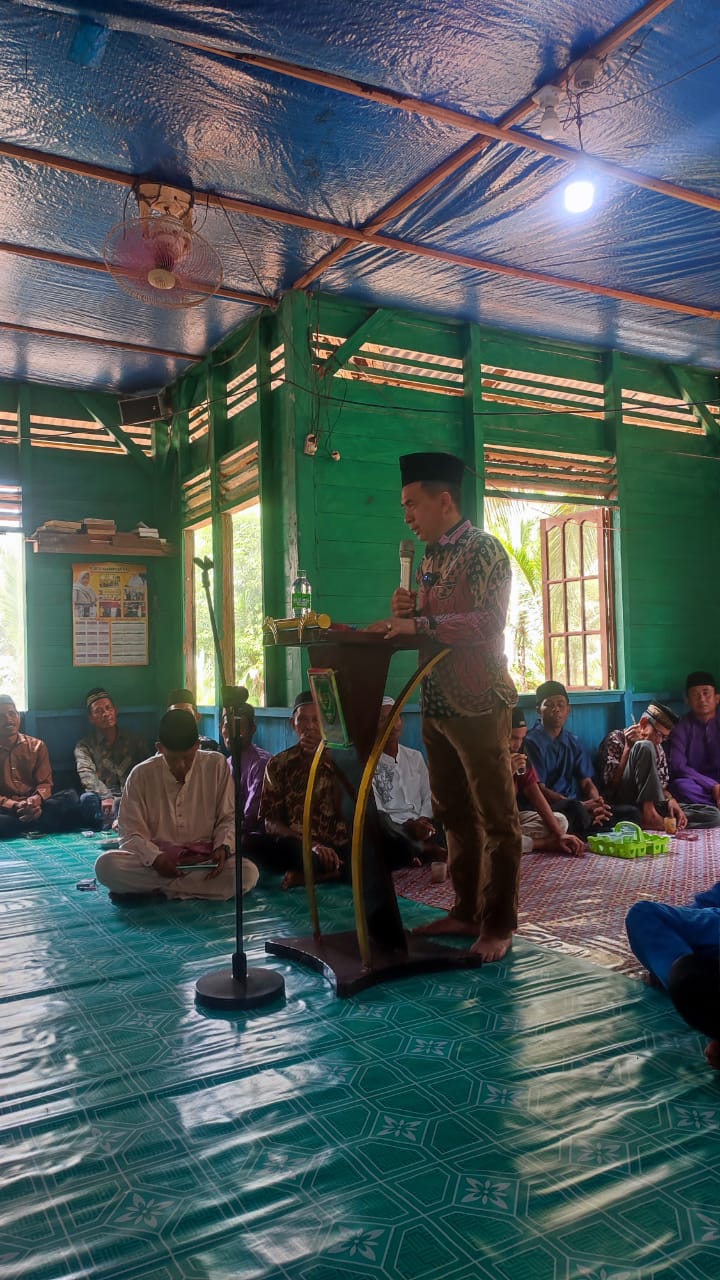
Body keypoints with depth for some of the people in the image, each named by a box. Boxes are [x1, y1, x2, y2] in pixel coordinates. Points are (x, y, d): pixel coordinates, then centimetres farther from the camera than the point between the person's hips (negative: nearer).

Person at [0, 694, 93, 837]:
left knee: (70, 797, -24)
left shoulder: (37, 745, 13)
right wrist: (14, 806, -23)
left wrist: (37, 799, -18)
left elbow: (45, 783, 6)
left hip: (34, 805, 2)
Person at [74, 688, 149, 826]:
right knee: (88, 799, -37)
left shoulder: (135, 740, 21)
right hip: (102, 798, -1)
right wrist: (106, 797, -28)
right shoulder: (84, 746, 14)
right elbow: (87, 775, -6)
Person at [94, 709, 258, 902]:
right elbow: (130, 833, -4)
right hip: (155, 859, -1)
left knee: (248, 873, -31)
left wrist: (223, 847, -18)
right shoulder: (141, 775, -4)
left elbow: (228, 817, 3)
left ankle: (147, 888, -19)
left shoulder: (217, 765, -4)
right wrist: (154, 858, -23)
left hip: (204, 860, 1)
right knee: (106, 865, -28)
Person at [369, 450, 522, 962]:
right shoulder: (429, 559, 17)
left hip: (478, 704, -8)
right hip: (436, 704, 9)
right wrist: (405, 612, 1)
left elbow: (489, 622, -19)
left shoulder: (483, 549, -8)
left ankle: (498, 925, 10)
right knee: (455, 815, 14)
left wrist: (419, 624, -22)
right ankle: (466, 911, 25)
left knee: (497, 818, 1)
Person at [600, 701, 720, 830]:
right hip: (624, 803, -7)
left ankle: (648, 822, -24)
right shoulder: (616, 739, 0)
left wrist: (671, 800, -4)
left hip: (651, 804, 7)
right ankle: (649, 815, -26)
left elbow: (661, 787, 18)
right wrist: (628, 748, -16)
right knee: (645, 746, -25)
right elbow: (611, 784, -10)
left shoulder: (657, 749, 20)